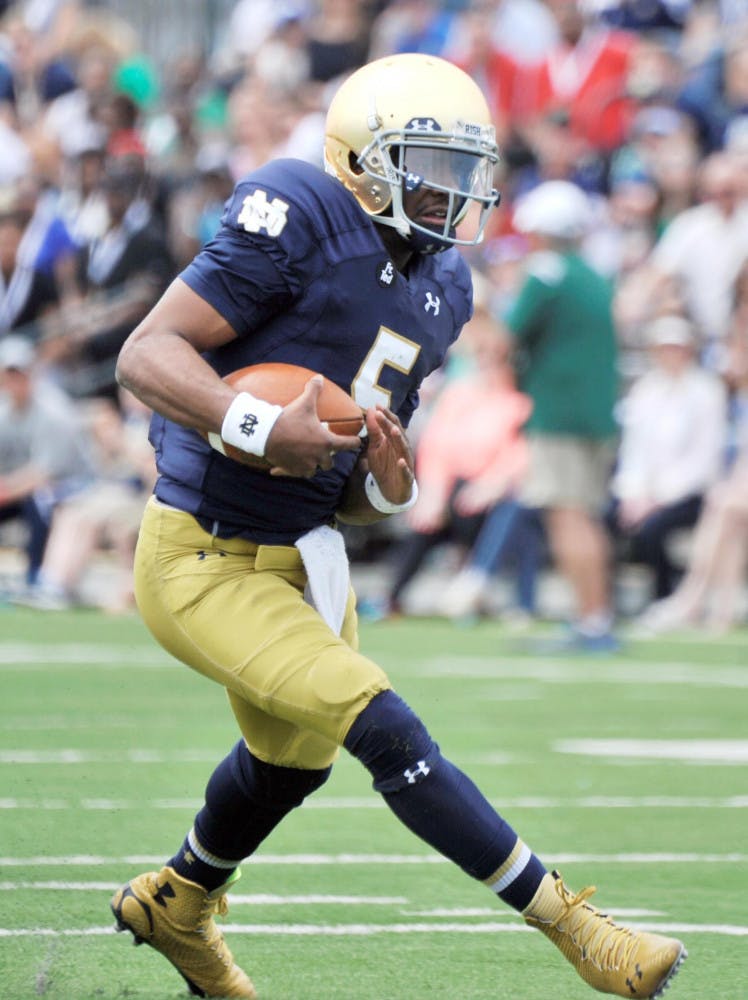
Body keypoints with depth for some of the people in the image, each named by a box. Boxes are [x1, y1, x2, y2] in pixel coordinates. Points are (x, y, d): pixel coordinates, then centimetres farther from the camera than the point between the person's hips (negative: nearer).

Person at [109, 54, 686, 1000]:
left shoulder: (437, 288, 6)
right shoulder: (301, 224, -19)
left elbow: (355, 480, 14)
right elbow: (146, 353, -22)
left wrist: (386, 482, -10)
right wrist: (259, 428, -36)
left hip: (299, 558, 9)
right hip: (205, 565, -9)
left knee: (290, 762, 29)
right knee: (388, 733, -16)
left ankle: (174, 903, 56)